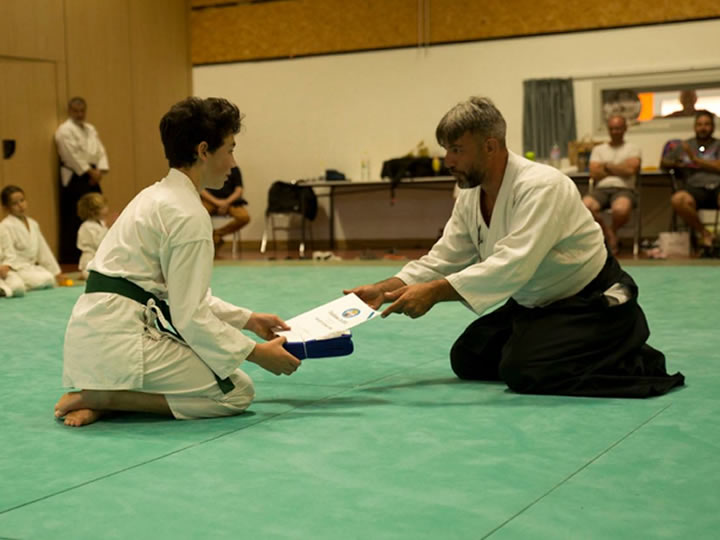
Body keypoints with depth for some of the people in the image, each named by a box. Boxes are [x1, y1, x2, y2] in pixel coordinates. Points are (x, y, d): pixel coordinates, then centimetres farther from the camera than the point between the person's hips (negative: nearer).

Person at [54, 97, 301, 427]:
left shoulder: (160, 195, 15)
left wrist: (249, 319, 18)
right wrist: (258, 354, -7)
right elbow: (190, 316, -15)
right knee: (237, 392, -3)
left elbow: (185, 294, 20)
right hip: (118, 340, -10)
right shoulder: (188, 214, -16)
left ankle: (100, 394, 7)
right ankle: (100, 397, -7)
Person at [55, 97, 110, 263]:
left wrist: (100, 170, -4)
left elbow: (100, 150, 12)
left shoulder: (90, 129, 18)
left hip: (92, 176, 8)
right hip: (75, 178, -8)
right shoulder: (64, 130, -7)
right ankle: (71, 256, -5)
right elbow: (72, 155, -15)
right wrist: (90, 171, -14)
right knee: (74, 219, -9)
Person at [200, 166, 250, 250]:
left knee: (244, 217, -29)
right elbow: (201, 189, -2)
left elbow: (239, 190, 3)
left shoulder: (234, 169, 11)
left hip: (229, 201, 1)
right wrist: (216, 202, -17)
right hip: (210, 200, -1)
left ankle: (218, 233, -2)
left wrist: (227, 202, -15)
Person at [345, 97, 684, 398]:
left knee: (525, 372, -26)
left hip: (592, 304, -9)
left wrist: (433, 293, -48)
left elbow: (512, 265, -41)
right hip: (536, 305, 9)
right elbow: (442, 260, -1)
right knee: (467, 360, 6)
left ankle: (641, 365, -7)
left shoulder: (541, 186, -30)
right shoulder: (470, 197, -2)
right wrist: (384, 290, -17)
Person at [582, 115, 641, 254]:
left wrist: (607, 166, 3)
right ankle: (608, 233, -5)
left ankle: (612, 231, -1)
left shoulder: (632, 149, 13)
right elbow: (594, 174, 5)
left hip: (624, 189, -2)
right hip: (601, 189, 2)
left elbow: (630, 170, -7)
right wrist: (620, 168, 4)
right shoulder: (598, 149, 20)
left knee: (621, 210, -40)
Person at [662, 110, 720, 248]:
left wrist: (696, 159, -3)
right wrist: (674, 164, 4)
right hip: (696, 187, 2)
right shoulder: (684, 146, 24)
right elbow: (663, 163, 27)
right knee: (677, 200, -35)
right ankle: (703, 233, -14)